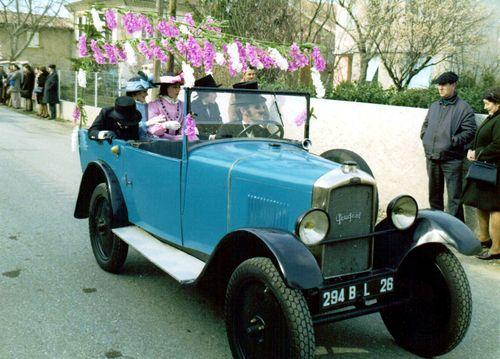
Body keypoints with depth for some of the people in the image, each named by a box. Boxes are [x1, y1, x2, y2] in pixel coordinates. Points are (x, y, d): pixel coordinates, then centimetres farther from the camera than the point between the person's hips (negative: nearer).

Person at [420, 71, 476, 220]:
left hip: (452, 159, -6)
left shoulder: (463, 107, -4)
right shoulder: (434, 106, 15)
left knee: (454, 197, -5)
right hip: (432, 157, 6)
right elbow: (425, 125, 25)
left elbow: (470, 131, -10)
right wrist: (425, 138, 8)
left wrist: (453, 141, -16)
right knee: (434, 193, 17)